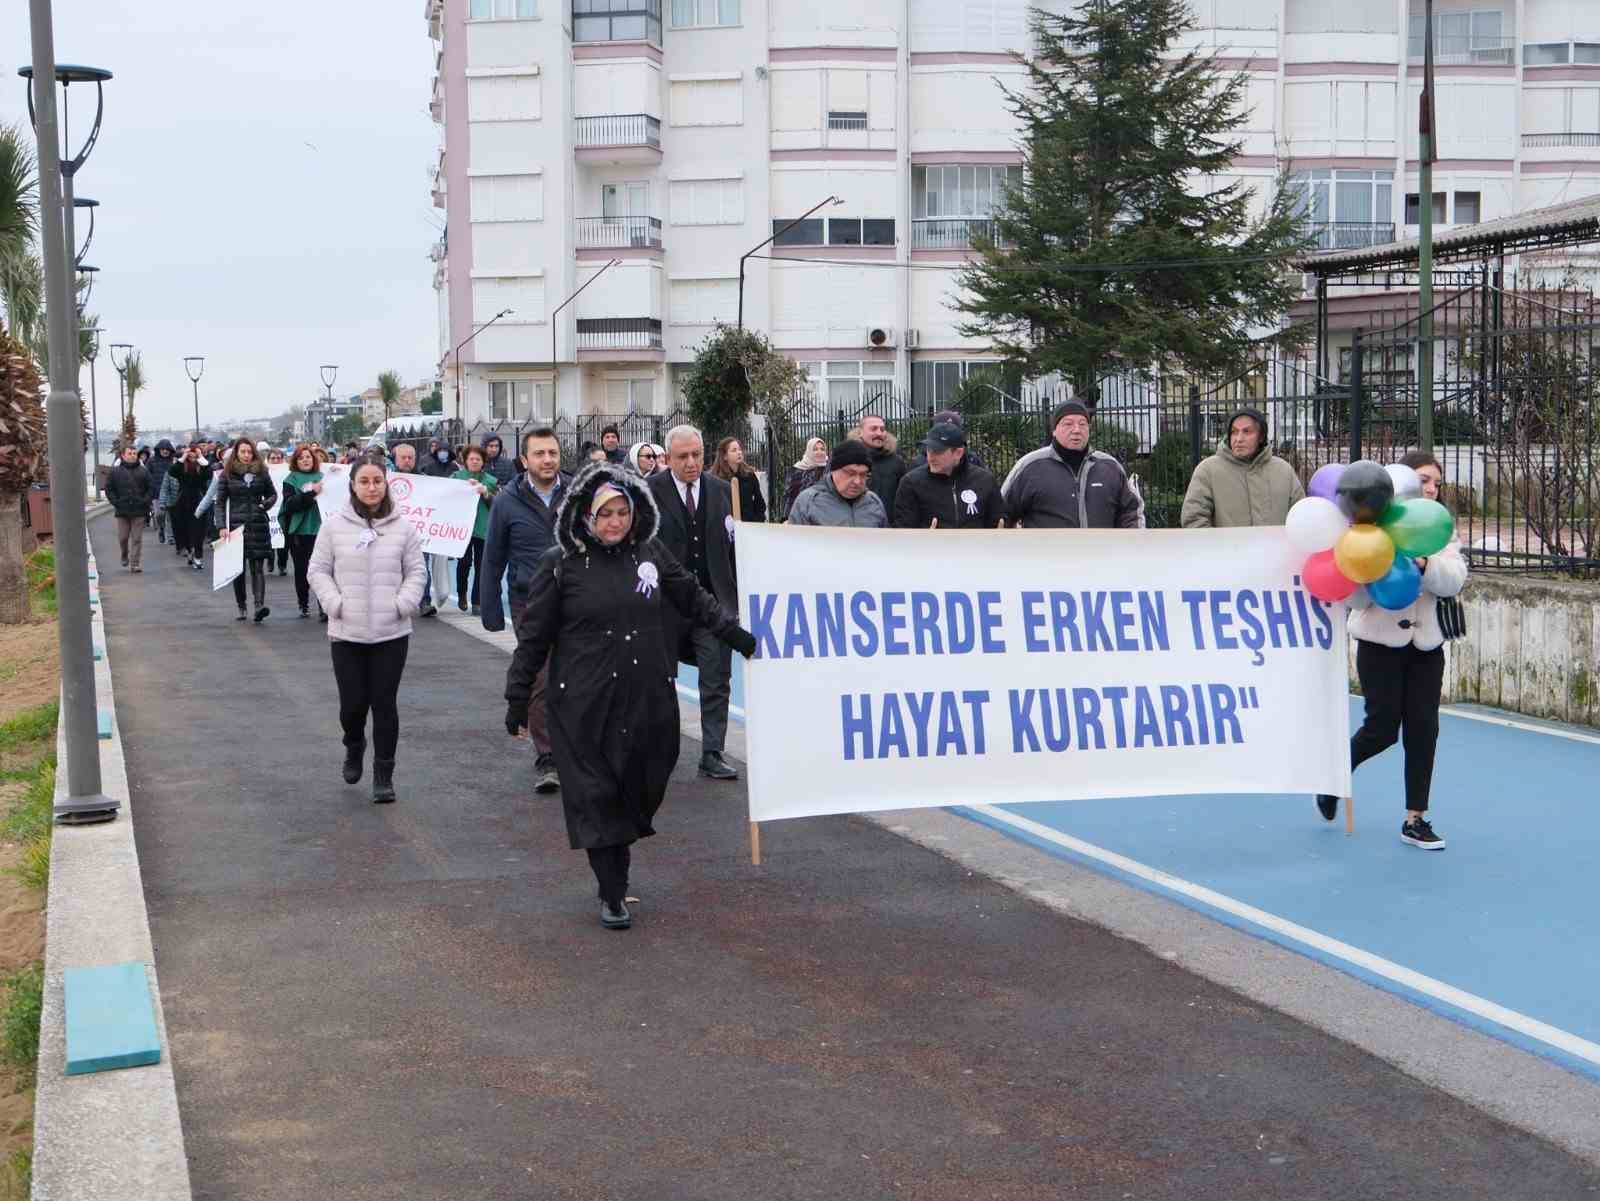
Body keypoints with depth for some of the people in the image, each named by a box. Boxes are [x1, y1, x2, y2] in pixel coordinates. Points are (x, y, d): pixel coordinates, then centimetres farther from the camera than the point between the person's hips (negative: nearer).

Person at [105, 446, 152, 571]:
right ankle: (125, 555, 33)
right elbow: (109, 489, 4)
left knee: (137, 538, -1)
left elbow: (150, 489, 7)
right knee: (123, 537, 6)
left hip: (139, 510, 0)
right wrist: (116, 503, -6)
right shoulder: (114, 471, 4)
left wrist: (145, 502, -6)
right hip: (122, 511, 0)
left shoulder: (143, 471, 6)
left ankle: (134, 564, 3)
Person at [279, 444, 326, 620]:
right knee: (301, 569, 8)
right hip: (299, 531, 0)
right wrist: (310, 493, -18)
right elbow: (290, 504, -9)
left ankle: (324, 607, -8)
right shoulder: (291, 480, 4)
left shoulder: (322, 477, 9)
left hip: (319, 528, 0)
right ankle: (304, 605, 22)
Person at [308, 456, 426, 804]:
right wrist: (335, 603, -8)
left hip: (392, 633, 0)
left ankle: (383, 775, 13)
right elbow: (318, 570, 5)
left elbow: (415, 572, 7)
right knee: (353, 703, 2)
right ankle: (354, 746, 36)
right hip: (346, 632, 0)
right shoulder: (334, 526, 0)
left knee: (385, 705, 2)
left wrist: (403, 604, -7)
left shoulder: (402, 528, 2)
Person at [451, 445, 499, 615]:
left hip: (483, 528, 1)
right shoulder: (456, 477, 9)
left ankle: (477, 602, 6)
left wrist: (485, 493, -12)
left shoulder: (491, 481, 9)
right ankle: (461, 594, 20)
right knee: (464, 561, -5)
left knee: (481, 565, -1)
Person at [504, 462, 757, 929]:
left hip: (647, 699, 3)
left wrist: (741, 637, 14)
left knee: (641, 789, 7)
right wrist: (517, 697, -1)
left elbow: (694, 601, 17)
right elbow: (533, 635, 0)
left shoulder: (650, 554, 5)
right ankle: (611, 895, 10)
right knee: (597, 794, 0)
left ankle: (618, 870, 30)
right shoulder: (561, 564, -3)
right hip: (585, 703, -3)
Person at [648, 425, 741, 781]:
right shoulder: (649, 492, -6)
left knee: (717, 681, -1)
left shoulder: (722, 491, 6)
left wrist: (740, 593, 5)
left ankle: (712, 755, 5)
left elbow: (734, 546, 10)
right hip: (666, 601, -2)